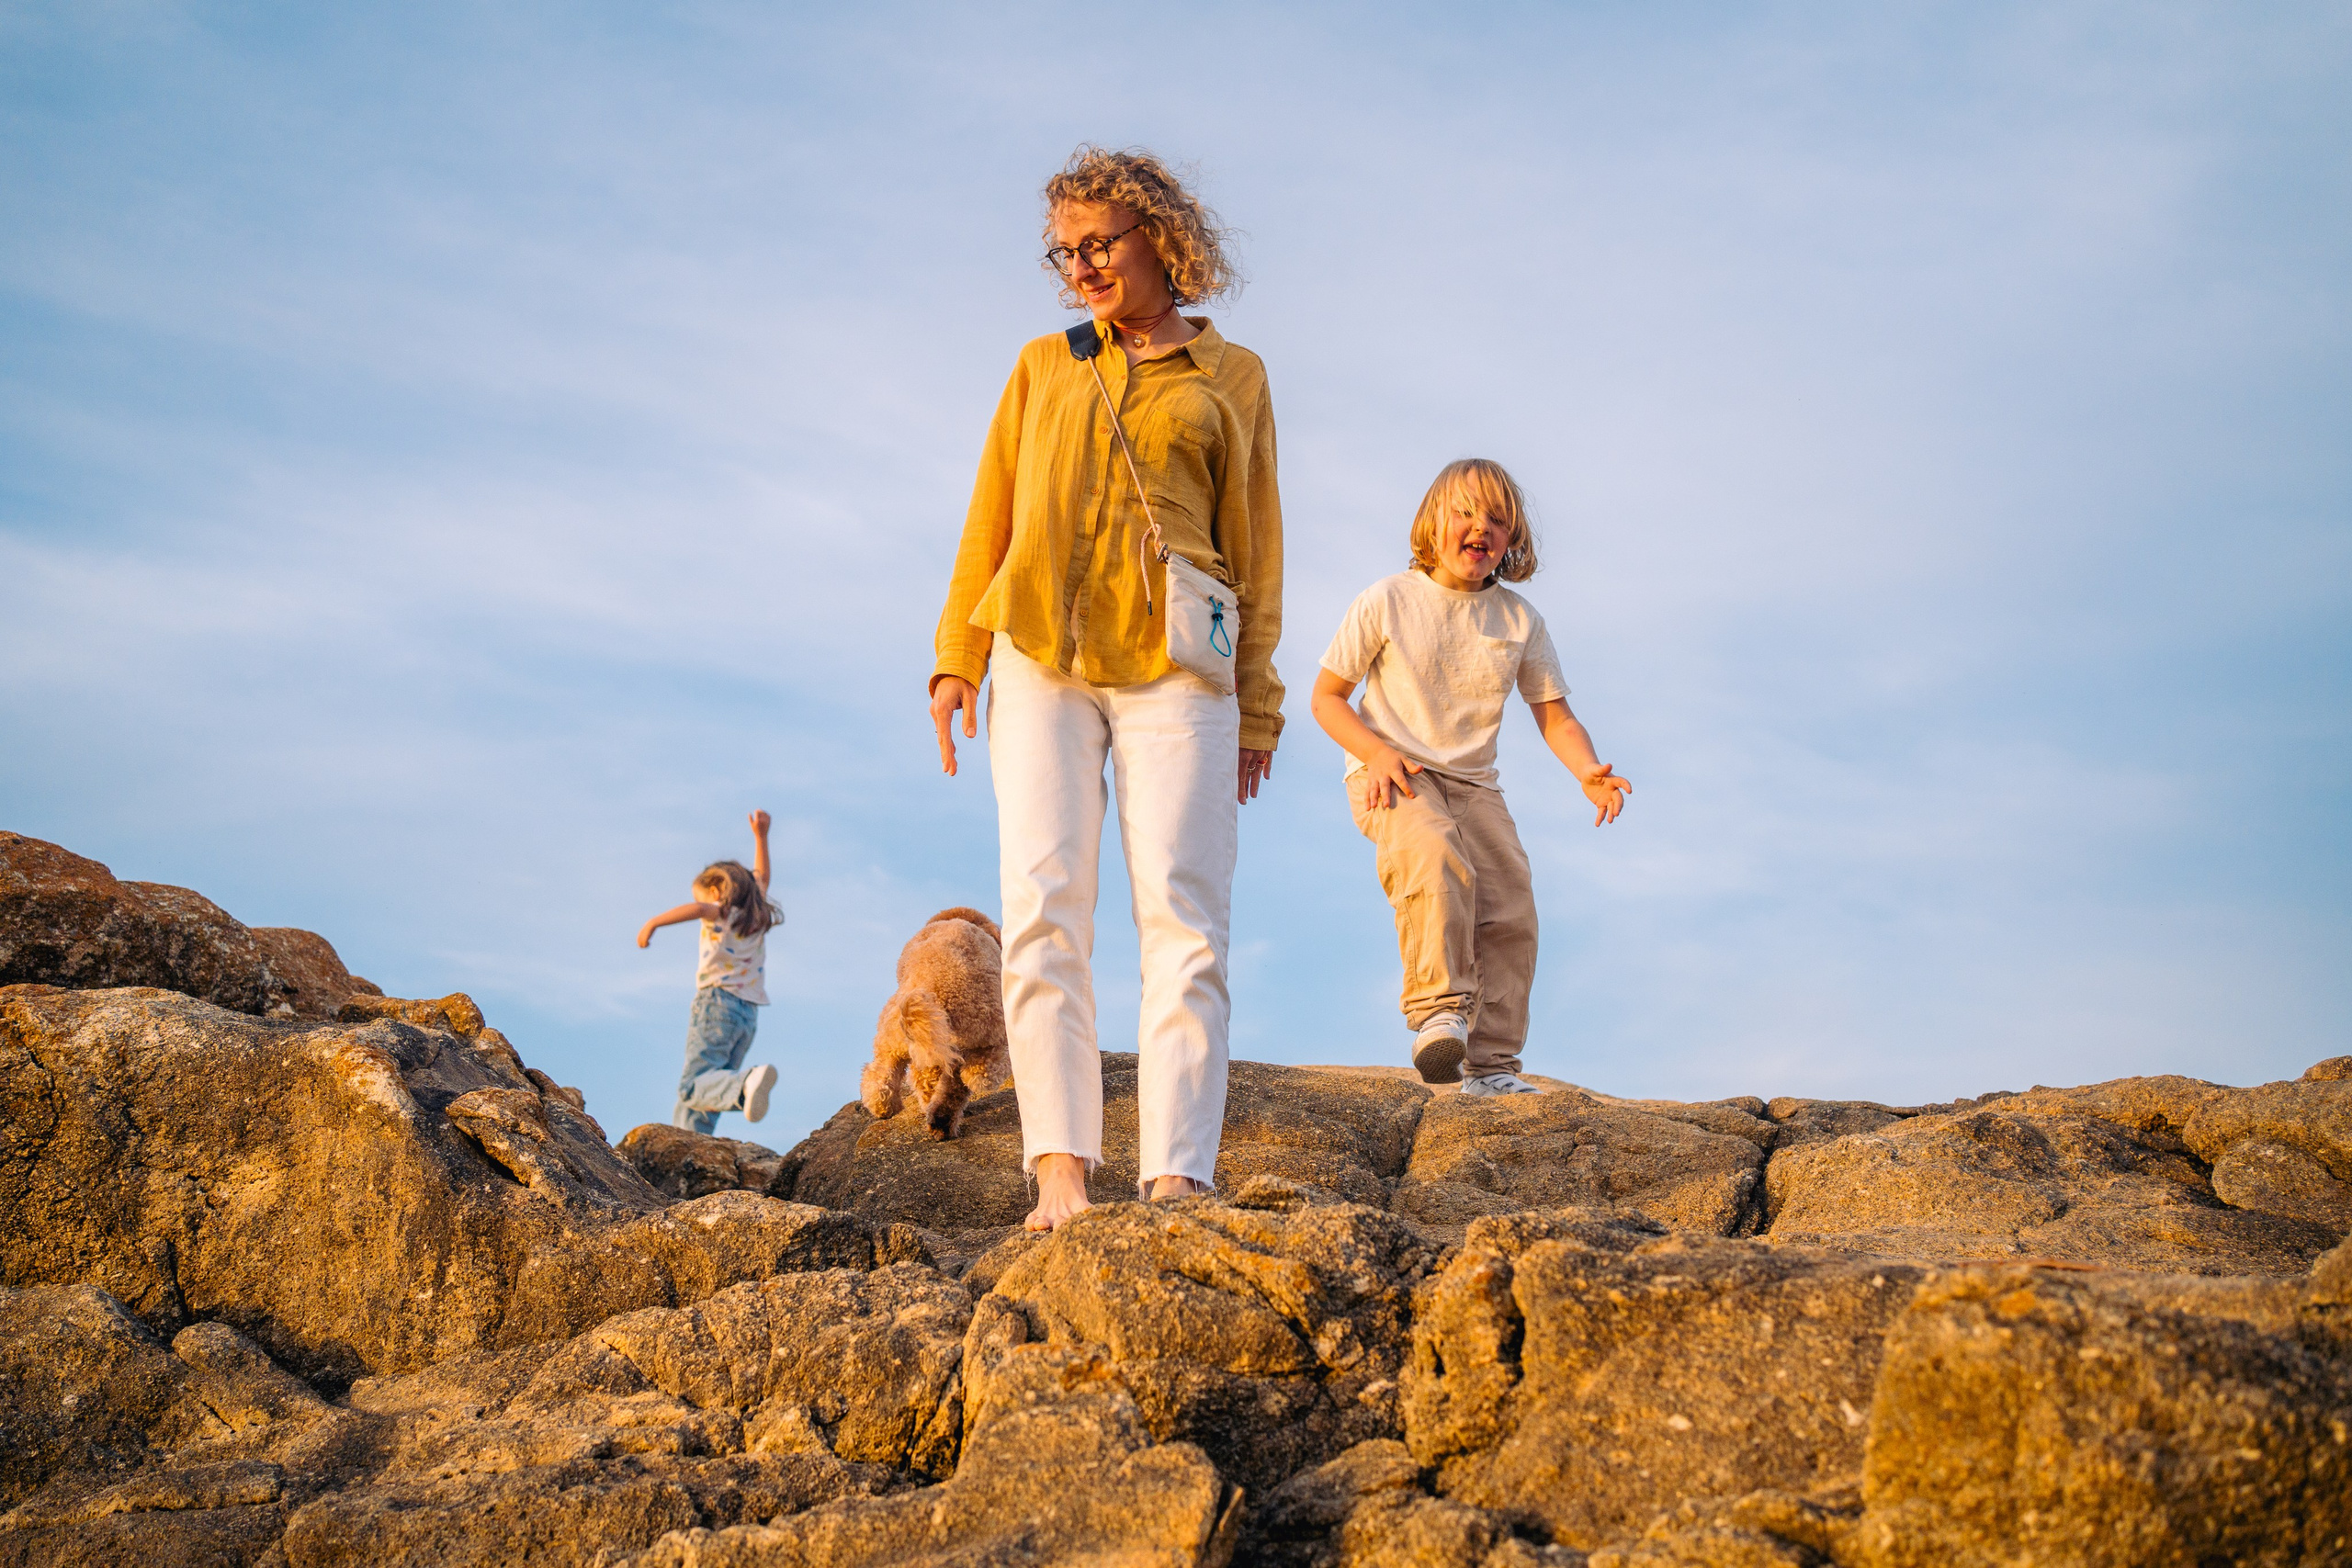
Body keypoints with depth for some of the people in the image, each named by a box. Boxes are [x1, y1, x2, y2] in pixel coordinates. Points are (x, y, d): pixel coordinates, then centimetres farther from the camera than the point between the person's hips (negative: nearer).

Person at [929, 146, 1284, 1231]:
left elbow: (1254, 546, 12)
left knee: (1181, 911, -11)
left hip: (1173, 663, -2)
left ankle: (1176, 1178, -16)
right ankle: (1060, 1166, -13)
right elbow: (988, 520, 19)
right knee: (1045, 904, -9)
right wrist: (956, 653, 8)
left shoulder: (1232, 377, 15)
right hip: (1039, 656, 2)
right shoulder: (1043, 367, 20)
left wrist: (1257, 706, 6)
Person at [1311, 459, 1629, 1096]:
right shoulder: (1386, 602, -2)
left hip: (1472, 785, 4)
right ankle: (1438, 1013, -34)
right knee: (1435, 857, -35)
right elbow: (1326, 696, 2)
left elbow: (1554, 715, 7)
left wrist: (1588, 770, -15)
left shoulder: (1520, 620, 8)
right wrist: (1375, 751, -16)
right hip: (1393, 777, -4)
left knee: (1510, 912, -11)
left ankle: (1492, 1067, -2)